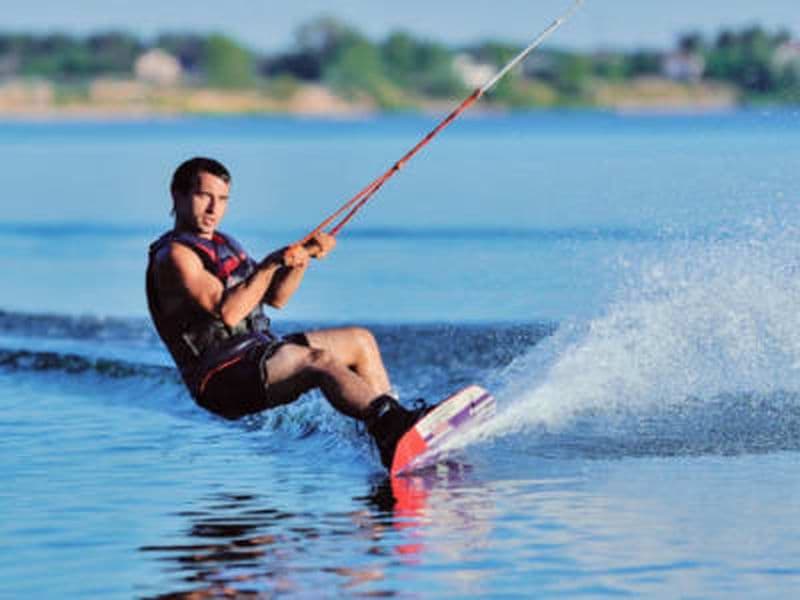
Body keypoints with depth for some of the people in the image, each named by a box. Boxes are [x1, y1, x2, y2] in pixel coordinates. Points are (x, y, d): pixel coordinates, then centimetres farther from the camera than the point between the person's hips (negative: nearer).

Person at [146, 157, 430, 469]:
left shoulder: (222, 244, 21)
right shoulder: (174, 255, -10)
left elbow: (275, 297, 17)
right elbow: (228, 312, -22)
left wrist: (304, 256, 2)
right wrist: (270, 264, -20)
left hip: (259, 352, 10)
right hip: (223, 379, -10)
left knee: (360, 340, 8)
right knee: (319, 359, -31)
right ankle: (390, 424, -48)